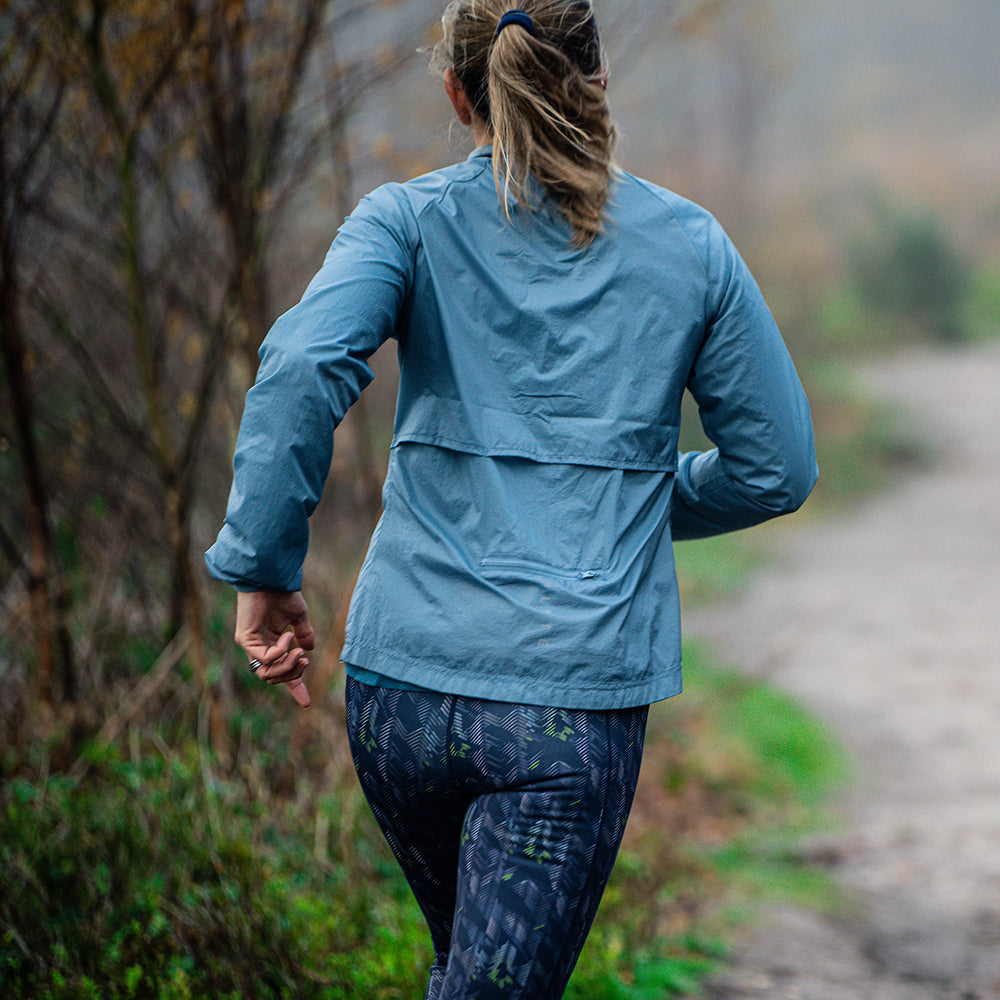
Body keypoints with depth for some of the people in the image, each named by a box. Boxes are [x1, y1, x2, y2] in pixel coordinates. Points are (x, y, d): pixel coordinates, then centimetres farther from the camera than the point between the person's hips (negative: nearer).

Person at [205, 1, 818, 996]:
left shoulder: (408, 219, 1)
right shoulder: (689, 244, 5)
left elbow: (302, 369, -18)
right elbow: (778, 467, 10)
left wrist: (261, 568, -10)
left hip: (404, 683, 2)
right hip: (576, 699, -1)